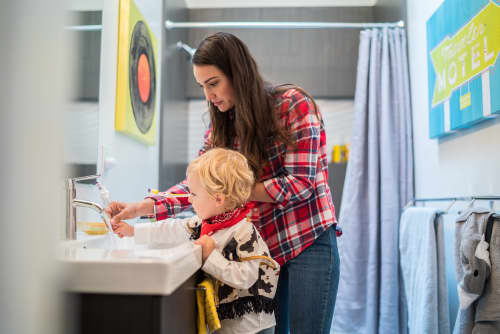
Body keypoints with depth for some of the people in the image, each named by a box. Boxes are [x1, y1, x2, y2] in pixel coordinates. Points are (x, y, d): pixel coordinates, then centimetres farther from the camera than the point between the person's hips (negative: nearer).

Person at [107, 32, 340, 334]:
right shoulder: (222, 126, 7)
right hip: (263, 247, 5)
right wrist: (143, 207, -14)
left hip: (308, 243, -5)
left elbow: (301, 183, -15)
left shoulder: (293, 104, -11)